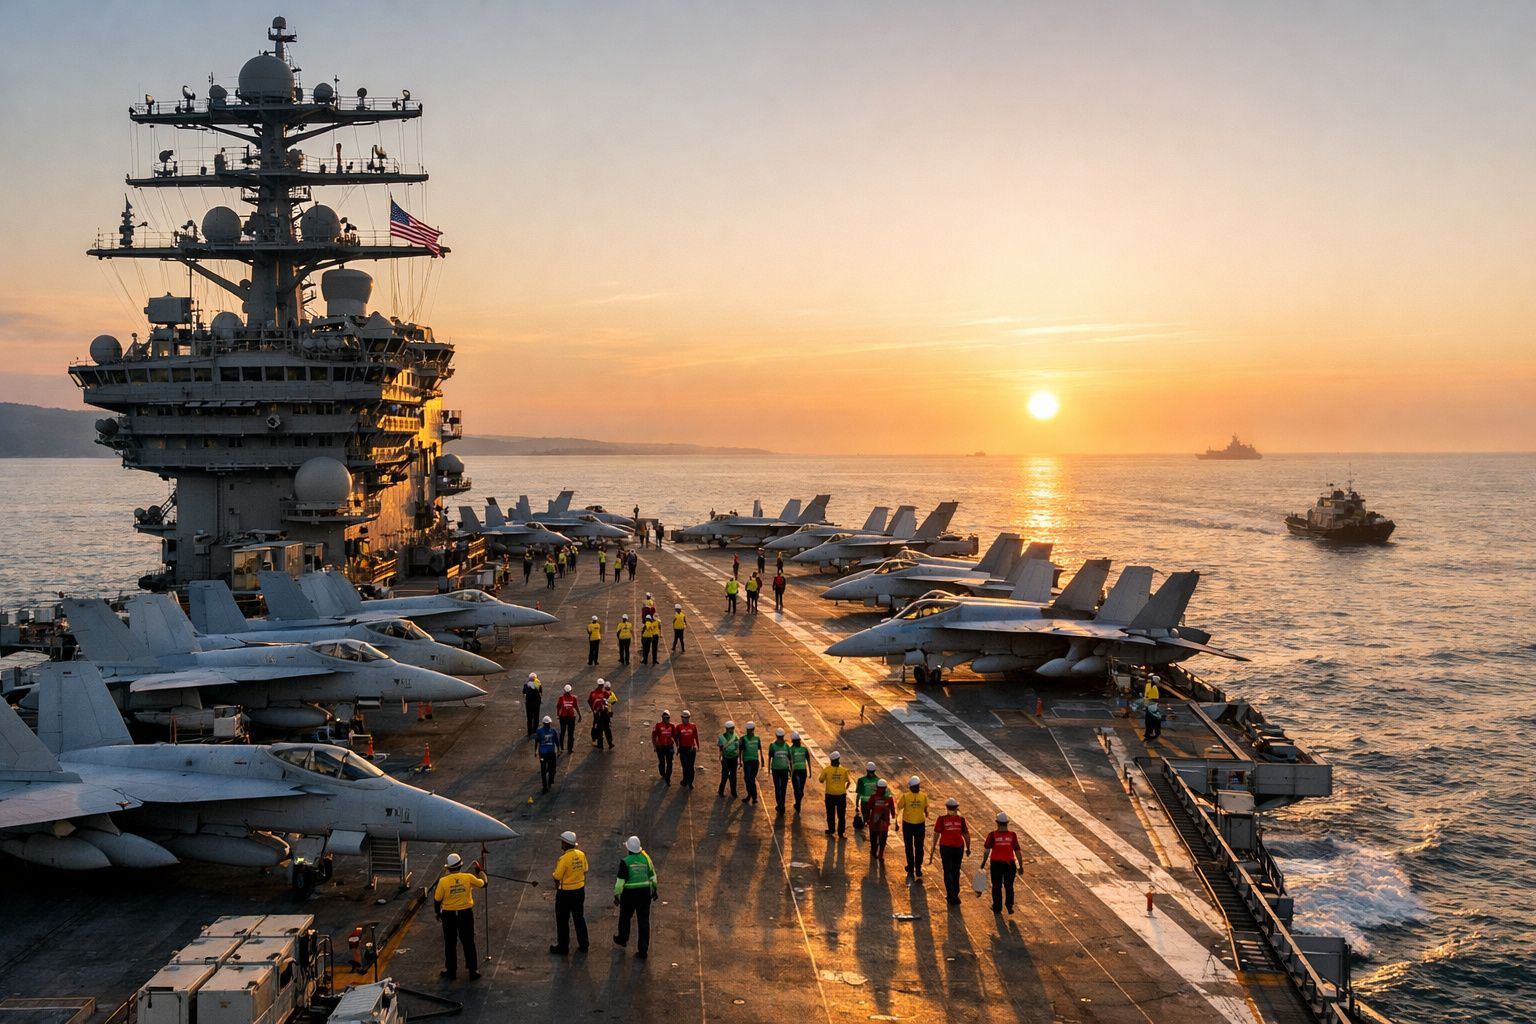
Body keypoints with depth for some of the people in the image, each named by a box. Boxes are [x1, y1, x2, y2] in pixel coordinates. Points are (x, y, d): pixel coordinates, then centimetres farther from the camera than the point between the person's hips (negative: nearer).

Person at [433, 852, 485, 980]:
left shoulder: (443, 881, -14)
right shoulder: (468, 878, -12)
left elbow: (437, 900, -6)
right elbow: (483, 884, 4)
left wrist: (438, 912, 12)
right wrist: (479, 871, 21)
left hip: (449, 915, -1)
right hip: (466, 914, 1)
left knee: (450, 944, 14)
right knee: (468, 943, 12)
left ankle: (451, 971, 23)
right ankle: (473, 971, 17)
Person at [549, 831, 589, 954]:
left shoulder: (564, 858, -24)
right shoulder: (581, 855, -5)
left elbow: (557, 877, -18)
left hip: (565, 893, -6)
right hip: (580, 890, 6)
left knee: (562, 921, 10)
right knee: (579, 918, 18)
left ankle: (563, 947, 20)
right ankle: (583, 945, 24)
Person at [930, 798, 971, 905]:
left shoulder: (942, 819, -7)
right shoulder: (961, 819, -3)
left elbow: (936, 834, -5)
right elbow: (966, 835, 1)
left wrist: (933, 847, 5)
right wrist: (968, 848, 14)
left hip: (945, 848, -2)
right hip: (958, 847, 2)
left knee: (948, 872, 5)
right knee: (956, 871, 17)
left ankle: (951, 895, -6)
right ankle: (955, 894, 25)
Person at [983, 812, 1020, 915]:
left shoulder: (992, 834, -7)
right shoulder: (1012, 834, -4)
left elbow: (987, 849, -8)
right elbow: (1017, 850, -5)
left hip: (996, 863, -1)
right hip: (1009, 863, 1)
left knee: (996, 886, 12)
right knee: (1009, 886, 13)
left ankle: (997, 908, 16)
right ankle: (1010, 907, 5)